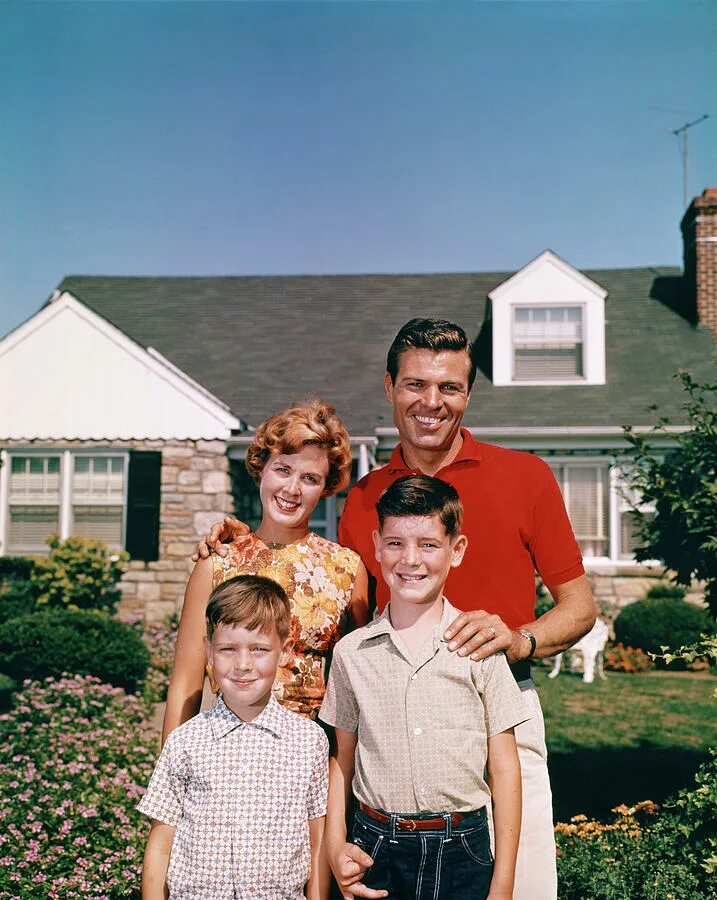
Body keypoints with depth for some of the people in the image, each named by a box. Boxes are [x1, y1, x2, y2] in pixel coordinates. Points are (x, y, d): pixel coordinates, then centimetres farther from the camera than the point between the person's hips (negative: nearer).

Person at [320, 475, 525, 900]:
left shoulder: (479, 646, -5)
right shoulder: (352, 652, 0)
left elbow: (504, 769, -2)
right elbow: (342, 760, 10)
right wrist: (335, 847, -1)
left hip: (463, 852, -1)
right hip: (377, 851, 1)